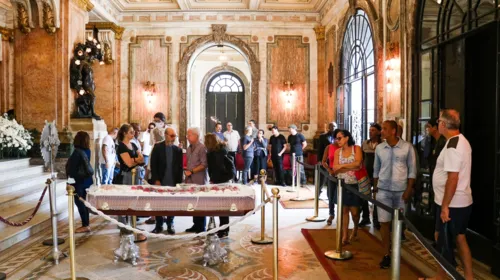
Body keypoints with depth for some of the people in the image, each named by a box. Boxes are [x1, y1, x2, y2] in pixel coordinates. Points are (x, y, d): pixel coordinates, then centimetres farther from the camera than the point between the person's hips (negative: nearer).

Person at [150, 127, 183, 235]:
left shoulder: (178, 150, 5)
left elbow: (180, 167, 6)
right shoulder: (157, 147, -1)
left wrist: (179, 181, 1)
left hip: (173, 182, 1)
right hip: (160, 181, -1)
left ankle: (170, 225, 18)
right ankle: (159, 225, 16)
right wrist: (156, 180, -9)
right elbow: (153, 165, -3)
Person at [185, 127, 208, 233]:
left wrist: (191, 171, -15)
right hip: (191, 180, 7)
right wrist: (186, 170, 9)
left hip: (199, 180, -7)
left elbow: (204, 165, -15)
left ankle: (201, 227, 11)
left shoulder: (202, 148, -11)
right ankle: (196, 225, 22)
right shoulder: (189, 148, 14)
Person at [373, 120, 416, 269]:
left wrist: (408, 189, -8)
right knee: (384, 222, 0)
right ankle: (387, 254, 8)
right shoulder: (379, 148, 2)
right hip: (383, 190, 2)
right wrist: (375, 186, 9)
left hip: (401, 190, -1)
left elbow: (412, 169, -3)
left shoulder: (407, 147, -6)